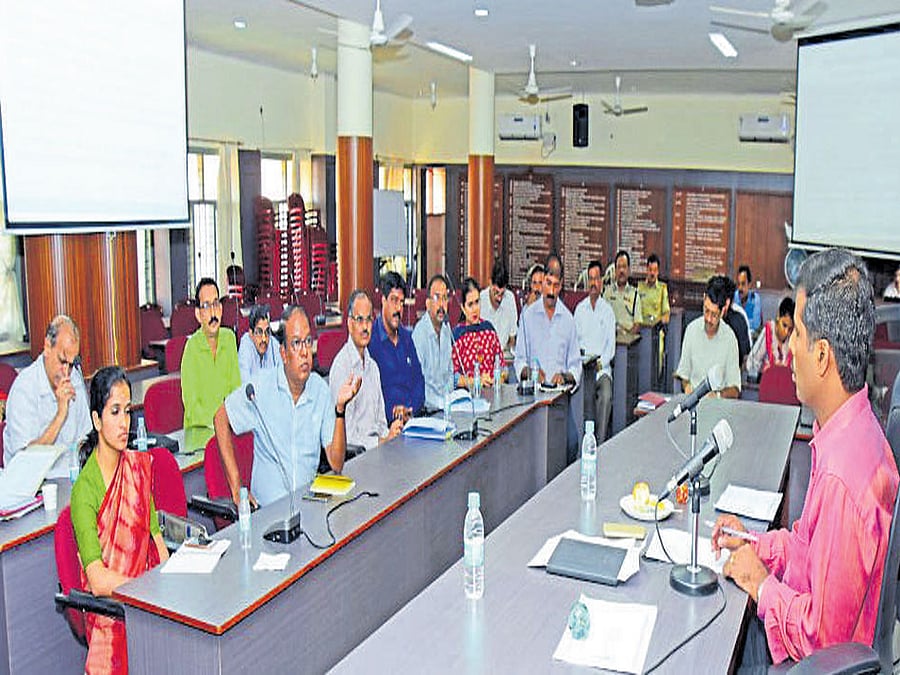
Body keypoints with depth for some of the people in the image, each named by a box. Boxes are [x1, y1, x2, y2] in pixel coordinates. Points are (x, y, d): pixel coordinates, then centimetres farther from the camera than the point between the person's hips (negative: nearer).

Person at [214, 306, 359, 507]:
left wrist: (340, 409, -13)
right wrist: (236, 489, 2)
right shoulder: (262, 387, -4)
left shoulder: (321, 390, 4)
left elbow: (336, 464, 1)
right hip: (267, 508, -3)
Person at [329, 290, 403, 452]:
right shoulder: (341, 366, -10)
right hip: (353, 451, -7)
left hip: (375, 442, 7)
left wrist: (388, 435, 0)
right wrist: (381, 442, -17)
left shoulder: (373, 366, 17)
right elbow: (345, 434, -14)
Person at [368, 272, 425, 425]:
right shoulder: (370, 339, -5)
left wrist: (409, 409, -2)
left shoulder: (407, 337, 18)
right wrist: (392, 412, -20)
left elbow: (419, 380, 16)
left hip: (411, 417, 5)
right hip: (384, 421, -5)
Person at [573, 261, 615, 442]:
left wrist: (600, 363, -12)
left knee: (606, 395, -28)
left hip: (602, 365, -1)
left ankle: (600, 440, -20)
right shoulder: (579, 308, 14)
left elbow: (611, 345, 3)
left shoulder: (608, 311, 9)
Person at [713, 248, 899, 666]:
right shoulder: (854, 431, -2)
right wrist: (757, 546, 6)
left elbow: (825, 635, -24)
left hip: (816, 663, -8)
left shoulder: (841, 478, -33)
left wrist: (763, 587, -11)